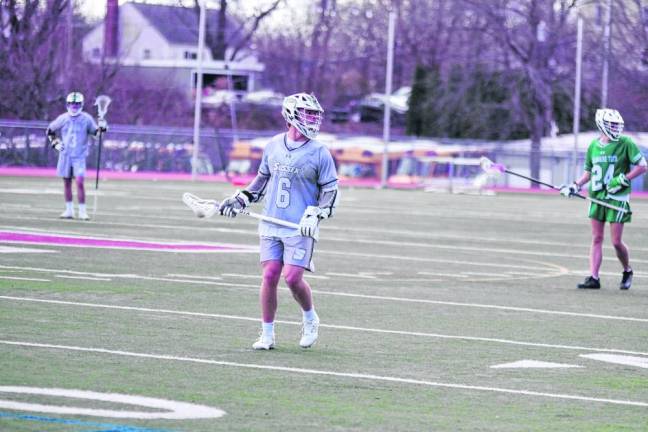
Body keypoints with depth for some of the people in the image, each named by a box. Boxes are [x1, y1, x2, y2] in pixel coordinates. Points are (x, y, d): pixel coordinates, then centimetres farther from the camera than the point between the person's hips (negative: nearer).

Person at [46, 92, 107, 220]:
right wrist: (55, 143, 3)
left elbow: (95, 132, 0)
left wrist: (102, 127, -20)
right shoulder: (63, 118, 2)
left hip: (80, 156, -3)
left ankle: (82, 211, -9)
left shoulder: (86, 119, -4)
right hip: (65, 155, 3)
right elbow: (50, 130, 14)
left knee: (80, 182, -14)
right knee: (67, 182, 9)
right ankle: (69, 210, 19)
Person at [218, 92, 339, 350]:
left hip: (300, 228, -3)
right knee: (270, 276, -2)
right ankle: (267, 334, 8)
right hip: (271, 224, 3)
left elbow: (330, 191, 1)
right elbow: (262, 179, 22)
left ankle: (310, 319, 17)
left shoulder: (319, 153, -3)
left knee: (292, 278, -11)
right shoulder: (273, 146, 8)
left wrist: (315, 215, -13)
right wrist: (240, 200, 14)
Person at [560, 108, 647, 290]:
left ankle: (627, 271, 21)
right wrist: (575, 186, 6)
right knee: (596, 239, 3)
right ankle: (593, 278, 5)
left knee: (616, 241, -4)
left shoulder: (626, 143, -6)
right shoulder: (593, 146, 8)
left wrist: (622, 180, -15)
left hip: (618, 197, -4)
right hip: (597, 197, 4)